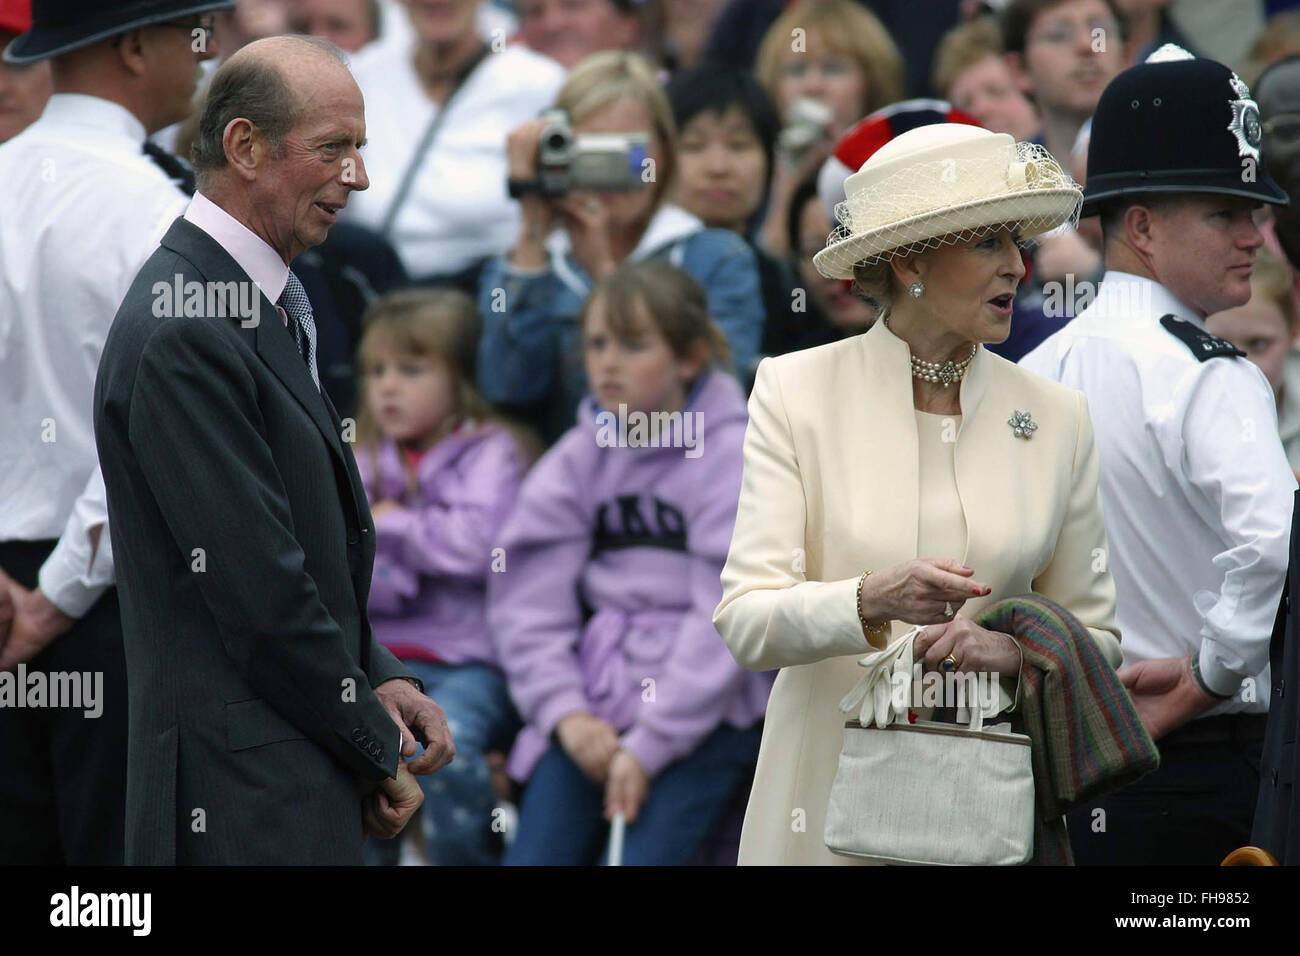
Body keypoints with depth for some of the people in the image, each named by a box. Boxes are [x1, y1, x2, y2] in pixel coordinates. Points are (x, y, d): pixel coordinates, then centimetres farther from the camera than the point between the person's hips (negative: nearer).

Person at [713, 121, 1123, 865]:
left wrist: (1013, 653, -13)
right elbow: (746, 622, -9)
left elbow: (1095, 636, 8)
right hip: (829, 797, -2)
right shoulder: (796, 392, -3)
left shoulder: (1058, 419, 4)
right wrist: (872, 601, -27)